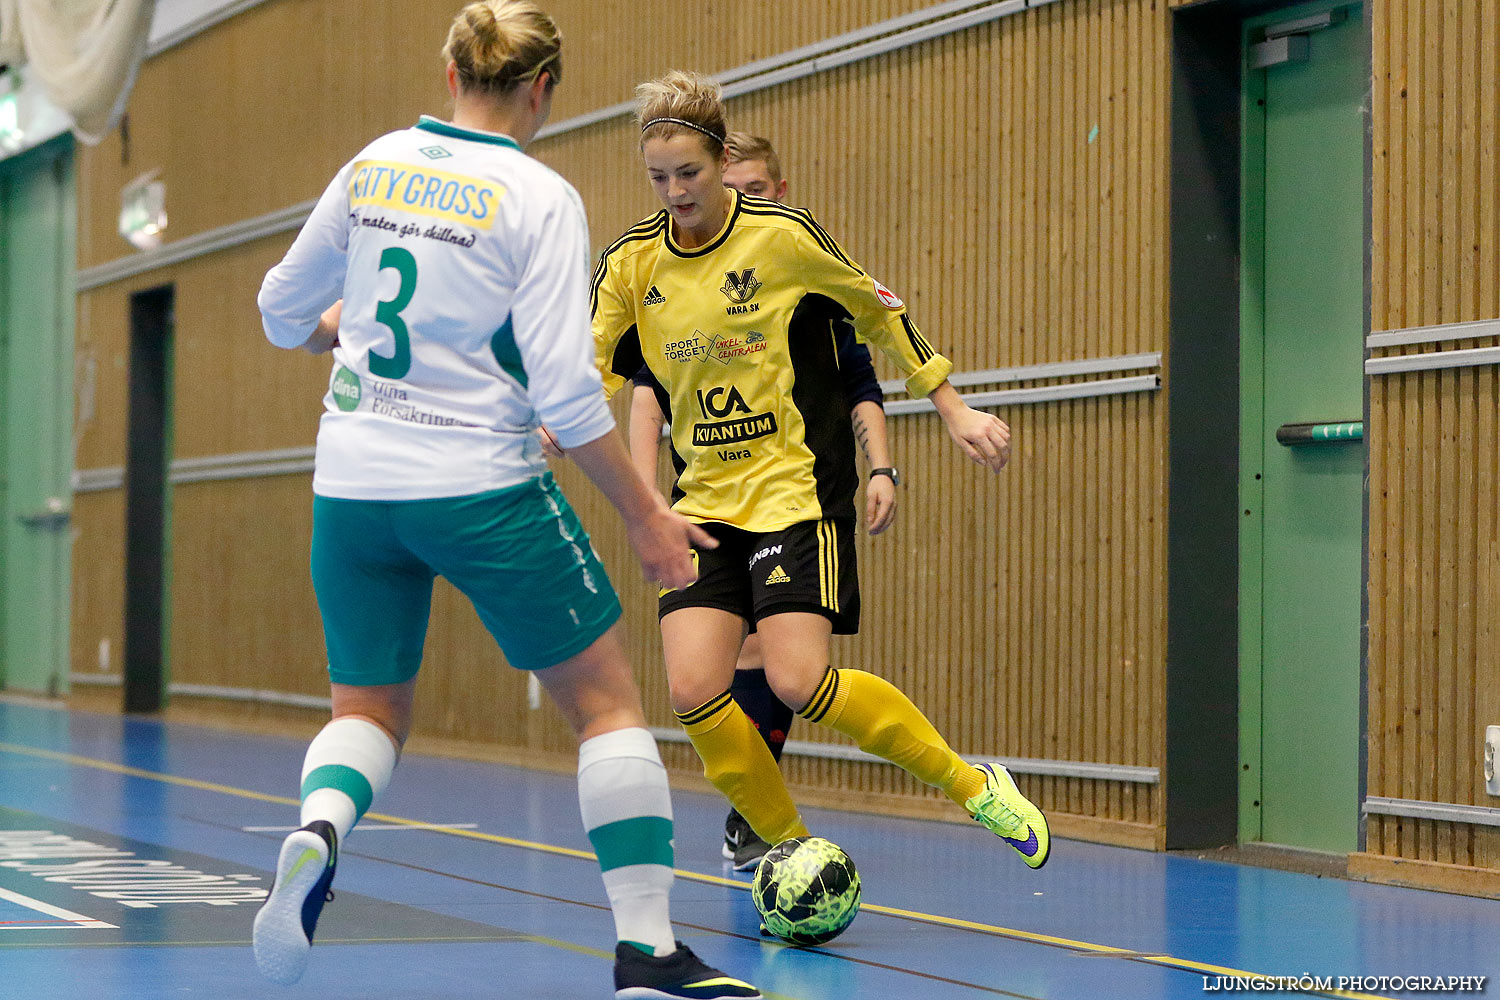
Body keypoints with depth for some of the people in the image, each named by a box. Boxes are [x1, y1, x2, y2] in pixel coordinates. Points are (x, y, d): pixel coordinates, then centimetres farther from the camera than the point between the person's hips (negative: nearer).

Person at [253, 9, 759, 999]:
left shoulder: (375, 166, 5)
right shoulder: (539, 199, -10)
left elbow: (282, 311, 15)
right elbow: (564, 389, -14)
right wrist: (647, 515, -5)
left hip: (353, 481, 5)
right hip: (481, 488, -5)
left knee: (371, 710, 18)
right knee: (608, 697, 8)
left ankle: (317, 832, -16)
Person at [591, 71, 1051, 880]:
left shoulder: (780, 235, -8)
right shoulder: (631, 261, 2)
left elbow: (878, 311, 5)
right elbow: (590, 374, 7)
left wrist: (952, 408, 6)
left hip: (796, 488, -4)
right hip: (703, 502, 4)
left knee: (799, 682, -18)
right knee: (693, 692, -11)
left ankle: (972, 784, 2)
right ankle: (789, 846, 9)